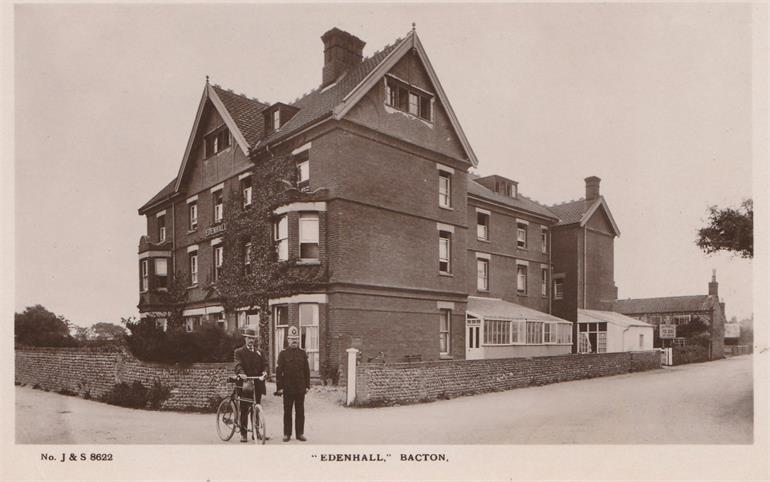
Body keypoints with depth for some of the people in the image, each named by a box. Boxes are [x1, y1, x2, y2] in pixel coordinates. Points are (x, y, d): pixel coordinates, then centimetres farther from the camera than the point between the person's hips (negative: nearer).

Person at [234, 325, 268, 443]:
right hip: (245, 384, -4)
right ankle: (243, 434, 8)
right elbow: (238, 365, -13)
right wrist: (241, 373, -33)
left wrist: (265, 371, -15)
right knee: (244, 410, 0)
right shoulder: (239, 352, 2)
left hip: (257, 385, 4)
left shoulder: (259, 352, 15)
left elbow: (265, 364, 7)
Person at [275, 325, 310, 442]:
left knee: (300, 412, 5)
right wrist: (279, 387, -7)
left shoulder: (303, 353, 8)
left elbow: (307, 370, 10)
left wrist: (307, 385, 5)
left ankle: (300, 433, 14)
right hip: (288, 388, -2)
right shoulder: (283, 354, 0)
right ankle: (287, 434, 14)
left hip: (300, 388, 2)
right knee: (287, 412, 5)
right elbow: (278, 371, -2)